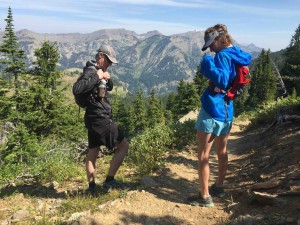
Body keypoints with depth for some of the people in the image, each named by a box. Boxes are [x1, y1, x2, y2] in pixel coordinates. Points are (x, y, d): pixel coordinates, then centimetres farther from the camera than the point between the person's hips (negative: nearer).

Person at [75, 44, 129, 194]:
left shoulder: (97, 71, 16)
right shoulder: (91, 70, -14)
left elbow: (110, 87, 26)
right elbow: (79, 88, -31)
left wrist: (108, 78, 6)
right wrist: (97, 77, -25)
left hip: (94, 119, 10)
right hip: (100, 118, -10)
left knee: (93, 153, 12)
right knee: (123, 146, -1)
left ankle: (91, 187, 21)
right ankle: (109, 180, 2)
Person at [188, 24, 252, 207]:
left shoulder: (223, 55, -15)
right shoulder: (238, 56, 11)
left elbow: (222, 81, -28)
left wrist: (209, 64, -25)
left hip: (212, 109, -9)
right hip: (227, 110, 9)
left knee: (204, 155, 0)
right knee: (222, 151, 21)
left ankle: (205, 197, 6)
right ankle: (219, 187, 36)